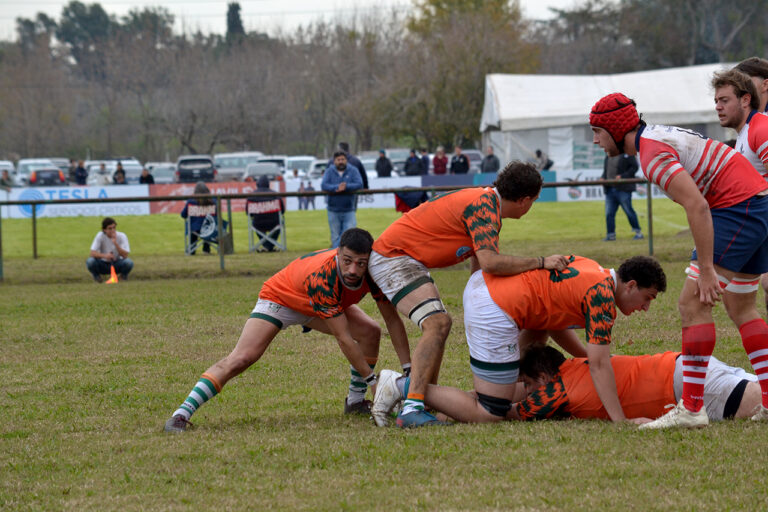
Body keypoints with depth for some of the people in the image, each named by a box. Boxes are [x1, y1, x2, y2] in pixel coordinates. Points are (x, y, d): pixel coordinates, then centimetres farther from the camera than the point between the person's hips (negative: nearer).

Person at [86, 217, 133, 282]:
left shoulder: (121, 236, -14)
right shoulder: (100, 236, -14)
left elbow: (125, 255, -22)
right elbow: (93, 253, -21)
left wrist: (115, 243, -34)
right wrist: (104, 255, -40)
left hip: (117, 266, 0)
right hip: (103, 265, 0)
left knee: (128, 262, -31)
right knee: (90, 261, -30)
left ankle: (123, 276, 2)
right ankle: (96, 276, 1)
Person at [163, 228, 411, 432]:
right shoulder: (323, 277, -43)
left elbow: (393, 320, -14)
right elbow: (343, 338, -38)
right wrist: (372, 379, -33)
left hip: (322, 304, 7)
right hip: (279, 300, -7)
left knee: (370, 332, -7)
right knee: (241, 358, -23)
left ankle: (356, 401, 11)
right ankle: (182, 413, -24)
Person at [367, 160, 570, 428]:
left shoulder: (486, 201, 11)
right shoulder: (482, 207, -21)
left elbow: (481, 265, 17)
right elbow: (489, 262, -36)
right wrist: (541, 262, -28)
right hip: (392, 256, -11)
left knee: (439, 323, 19)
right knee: (437, 323, -23)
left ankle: (425, 399, 19)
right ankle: (411, 408, -32)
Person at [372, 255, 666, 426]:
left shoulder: (590, 270, 17)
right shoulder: (602, 297, -10)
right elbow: (599, 365, -14)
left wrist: (585, 356, 25)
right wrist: (620, 421, -15)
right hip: (494, 313, -10)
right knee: (487, 416, -5)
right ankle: (403, 386, -3)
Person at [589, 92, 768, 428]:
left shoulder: (652, 153, -15)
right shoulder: (659, 137, 17)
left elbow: (697, 206, -25)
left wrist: (706, 269, -25)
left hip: (737, 208, -11)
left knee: (692, 304, -12)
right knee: (741, 309, 18)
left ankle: (691, 407, -15)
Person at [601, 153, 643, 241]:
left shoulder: (627, 154, -1)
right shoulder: (608, 156, 18)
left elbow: (634, 167, -8)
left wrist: (623, 176, -18)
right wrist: (602, 178, 3)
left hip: (623, 189, -6)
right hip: (610, 189, 6)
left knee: (629, 211, -4)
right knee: (609, 213, 2)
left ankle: (638, 233, 5)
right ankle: (611, 234, 7)